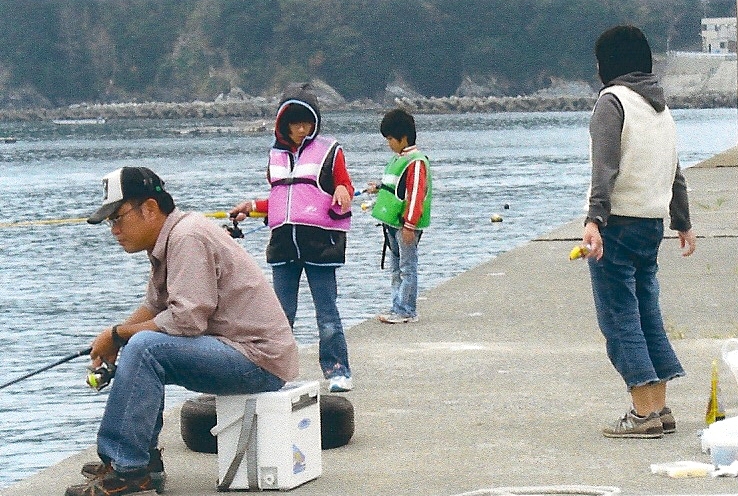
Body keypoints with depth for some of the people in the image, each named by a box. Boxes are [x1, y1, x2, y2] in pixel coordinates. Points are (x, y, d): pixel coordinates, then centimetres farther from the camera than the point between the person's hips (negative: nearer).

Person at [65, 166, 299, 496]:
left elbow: (187, 319, -25)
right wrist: (113, 340, 4)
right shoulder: (168, 240, 14)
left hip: (258, 361, -11)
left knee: (146, 347, -24)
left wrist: (118, 334, -13)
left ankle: (128, 470, -21)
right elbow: (153, 307, 22)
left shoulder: (187, 237, -17)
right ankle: (143, 456, 10)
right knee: (138, 347, 16)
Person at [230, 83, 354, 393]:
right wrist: (252, 207, 15)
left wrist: (342, 193, -18)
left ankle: (337, 371, 1)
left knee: (327, 312, -4)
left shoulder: (329, 150, 3)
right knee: (281, 313, 6)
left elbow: (345, 190, 4)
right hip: (283, 241, 5)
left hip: (320, 240, -5)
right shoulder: (277, 154, 17)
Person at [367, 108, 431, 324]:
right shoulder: (397, 158, 15)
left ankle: (406, 311, -3)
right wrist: (379, 188, 12)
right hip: (392, 222, 10)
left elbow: (416, 195, -19)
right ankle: (398, 308, 17)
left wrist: (410, 225, -22)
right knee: (396, 268, 12)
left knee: (407, 268, -5)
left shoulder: (416, 162, -15)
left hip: (406, 225, -10)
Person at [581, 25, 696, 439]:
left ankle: (644, 413, -10)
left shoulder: (614, 101, -9)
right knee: (648, 315, 12)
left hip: (618, 223, -8)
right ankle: (661, 409, 10)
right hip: (653, 223, 8)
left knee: (619, 318, -5)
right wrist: (683, 223, 33)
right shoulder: (661, 106, 16)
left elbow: (605, 168, -20)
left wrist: (594, 220, -28)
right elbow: (675, 172, 23)